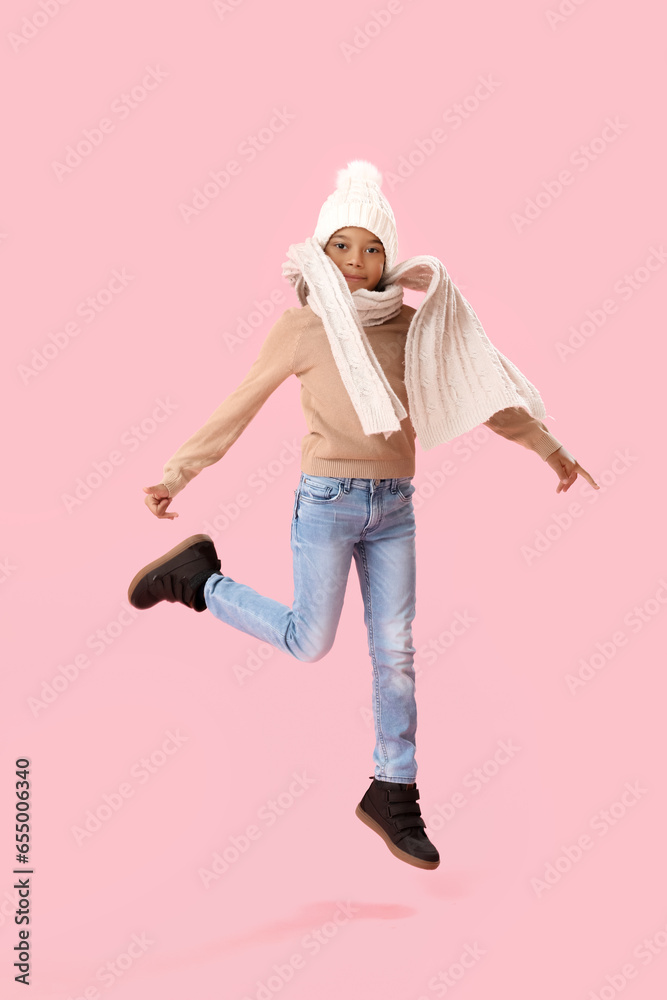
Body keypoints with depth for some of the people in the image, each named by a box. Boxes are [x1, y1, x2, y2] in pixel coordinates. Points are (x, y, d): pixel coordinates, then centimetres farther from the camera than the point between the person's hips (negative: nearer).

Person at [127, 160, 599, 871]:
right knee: (310, 644, 1)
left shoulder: (410, 325, 7)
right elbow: (239, 406, -1)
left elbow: (477, 388, 15)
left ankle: (392, 794, 17)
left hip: (394, 505, 4)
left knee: (395, 652, 4)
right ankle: (198, 578, 20)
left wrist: (547, 446, 18)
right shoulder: (302, 325, -4)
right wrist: (177, 473, 0)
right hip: (328, 498, -4)